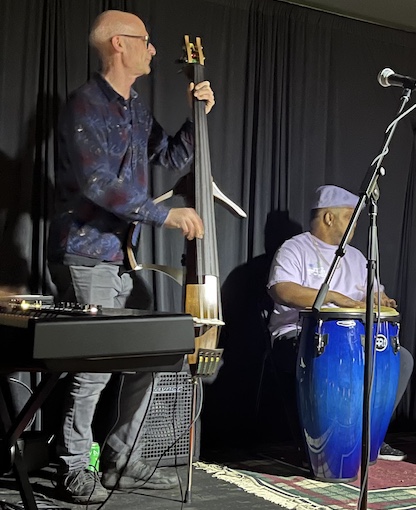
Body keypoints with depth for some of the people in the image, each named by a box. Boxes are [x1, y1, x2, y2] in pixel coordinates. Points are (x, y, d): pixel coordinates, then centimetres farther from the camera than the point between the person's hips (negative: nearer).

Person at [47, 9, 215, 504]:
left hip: (122, 258, 9)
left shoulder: (134, 109, 15)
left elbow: (172, 157, 24)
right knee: (94, 365, -7)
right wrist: (166, 215, -21)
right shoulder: (86, 104, -12)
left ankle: (122, 461, 21)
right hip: (85, 256, -9)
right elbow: (96, 182, -23)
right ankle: (74, 472, 9)